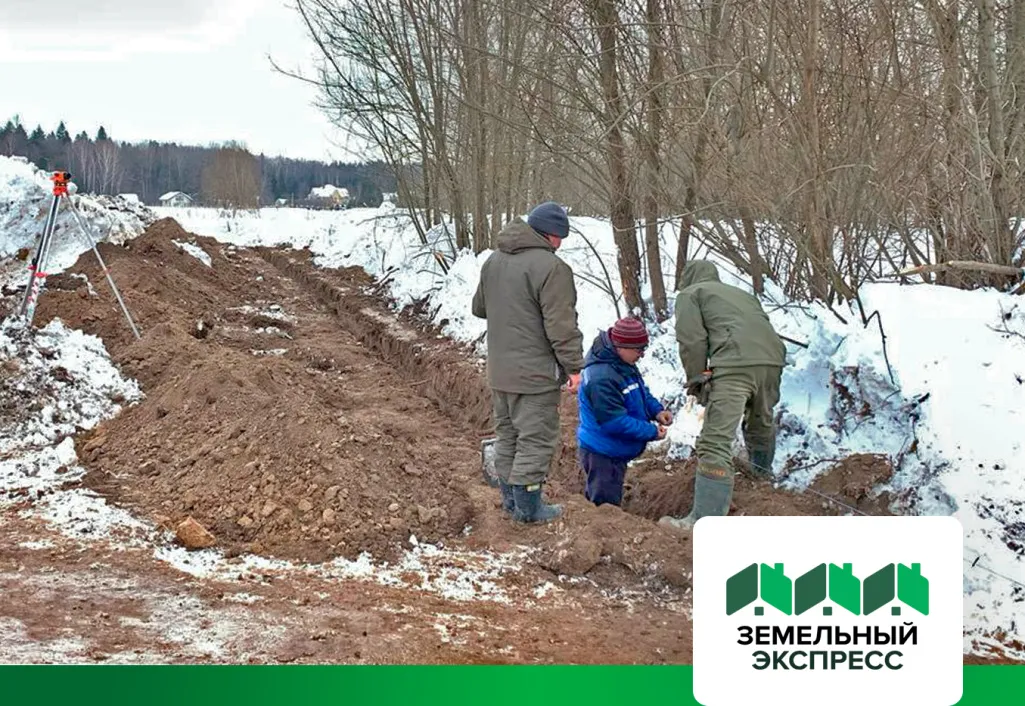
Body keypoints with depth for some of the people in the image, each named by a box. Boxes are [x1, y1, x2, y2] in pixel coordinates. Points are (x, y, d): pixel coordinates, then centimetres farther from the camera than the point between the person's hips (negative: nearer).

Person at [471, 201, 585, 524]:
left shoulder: (493, 261, 9)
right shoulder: (551, 267, -18)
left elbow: (479, 307, 21)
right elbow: (561, 326, -19)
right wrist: (574, 366, -11)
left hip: (499, 371, 8)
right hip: (536, 372, -8)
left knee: (507, 435, 17)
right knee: (536, 439, 1)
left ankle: (510, 499, 26)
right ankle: (527, 506, 5)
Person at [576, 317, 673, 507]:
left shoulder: (625, 365, 3)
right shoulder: (601, 377, -28)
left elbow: (642, 392, 18)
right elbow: (615, 422, -28)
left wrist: (657, 410, -3)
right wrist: (652, 432, -21)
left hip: (616, 452, 10)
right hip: (603, 455, -10)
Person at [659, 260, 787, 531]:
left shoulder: (690, 294, 17)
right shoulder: (742, 294, 37)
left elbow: (692, 340, 3)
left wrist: (697, 381, 13)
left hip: (735, 363, -7)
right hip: (773, 359, 7)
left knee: (715, 443, -12)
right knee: (762, 426, 31)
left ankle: (705, 520, -19)